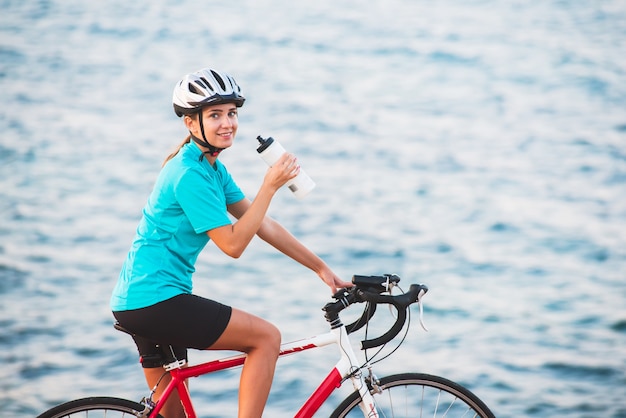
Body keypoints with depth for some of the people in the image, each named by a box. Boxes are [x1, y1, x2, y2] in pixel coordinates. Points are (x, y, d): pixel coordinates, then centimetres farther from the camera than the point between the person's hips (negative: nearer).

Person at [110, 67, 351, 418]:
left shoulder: (212, 169, 12)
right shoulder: (190, 175, -17)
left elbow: (265, 226, 13)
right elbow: (233, 244, -18)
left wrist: (322, 269, 11)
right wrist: (270, 186, -18)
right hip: (155, 300, -10)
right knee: (266, 337, -10)